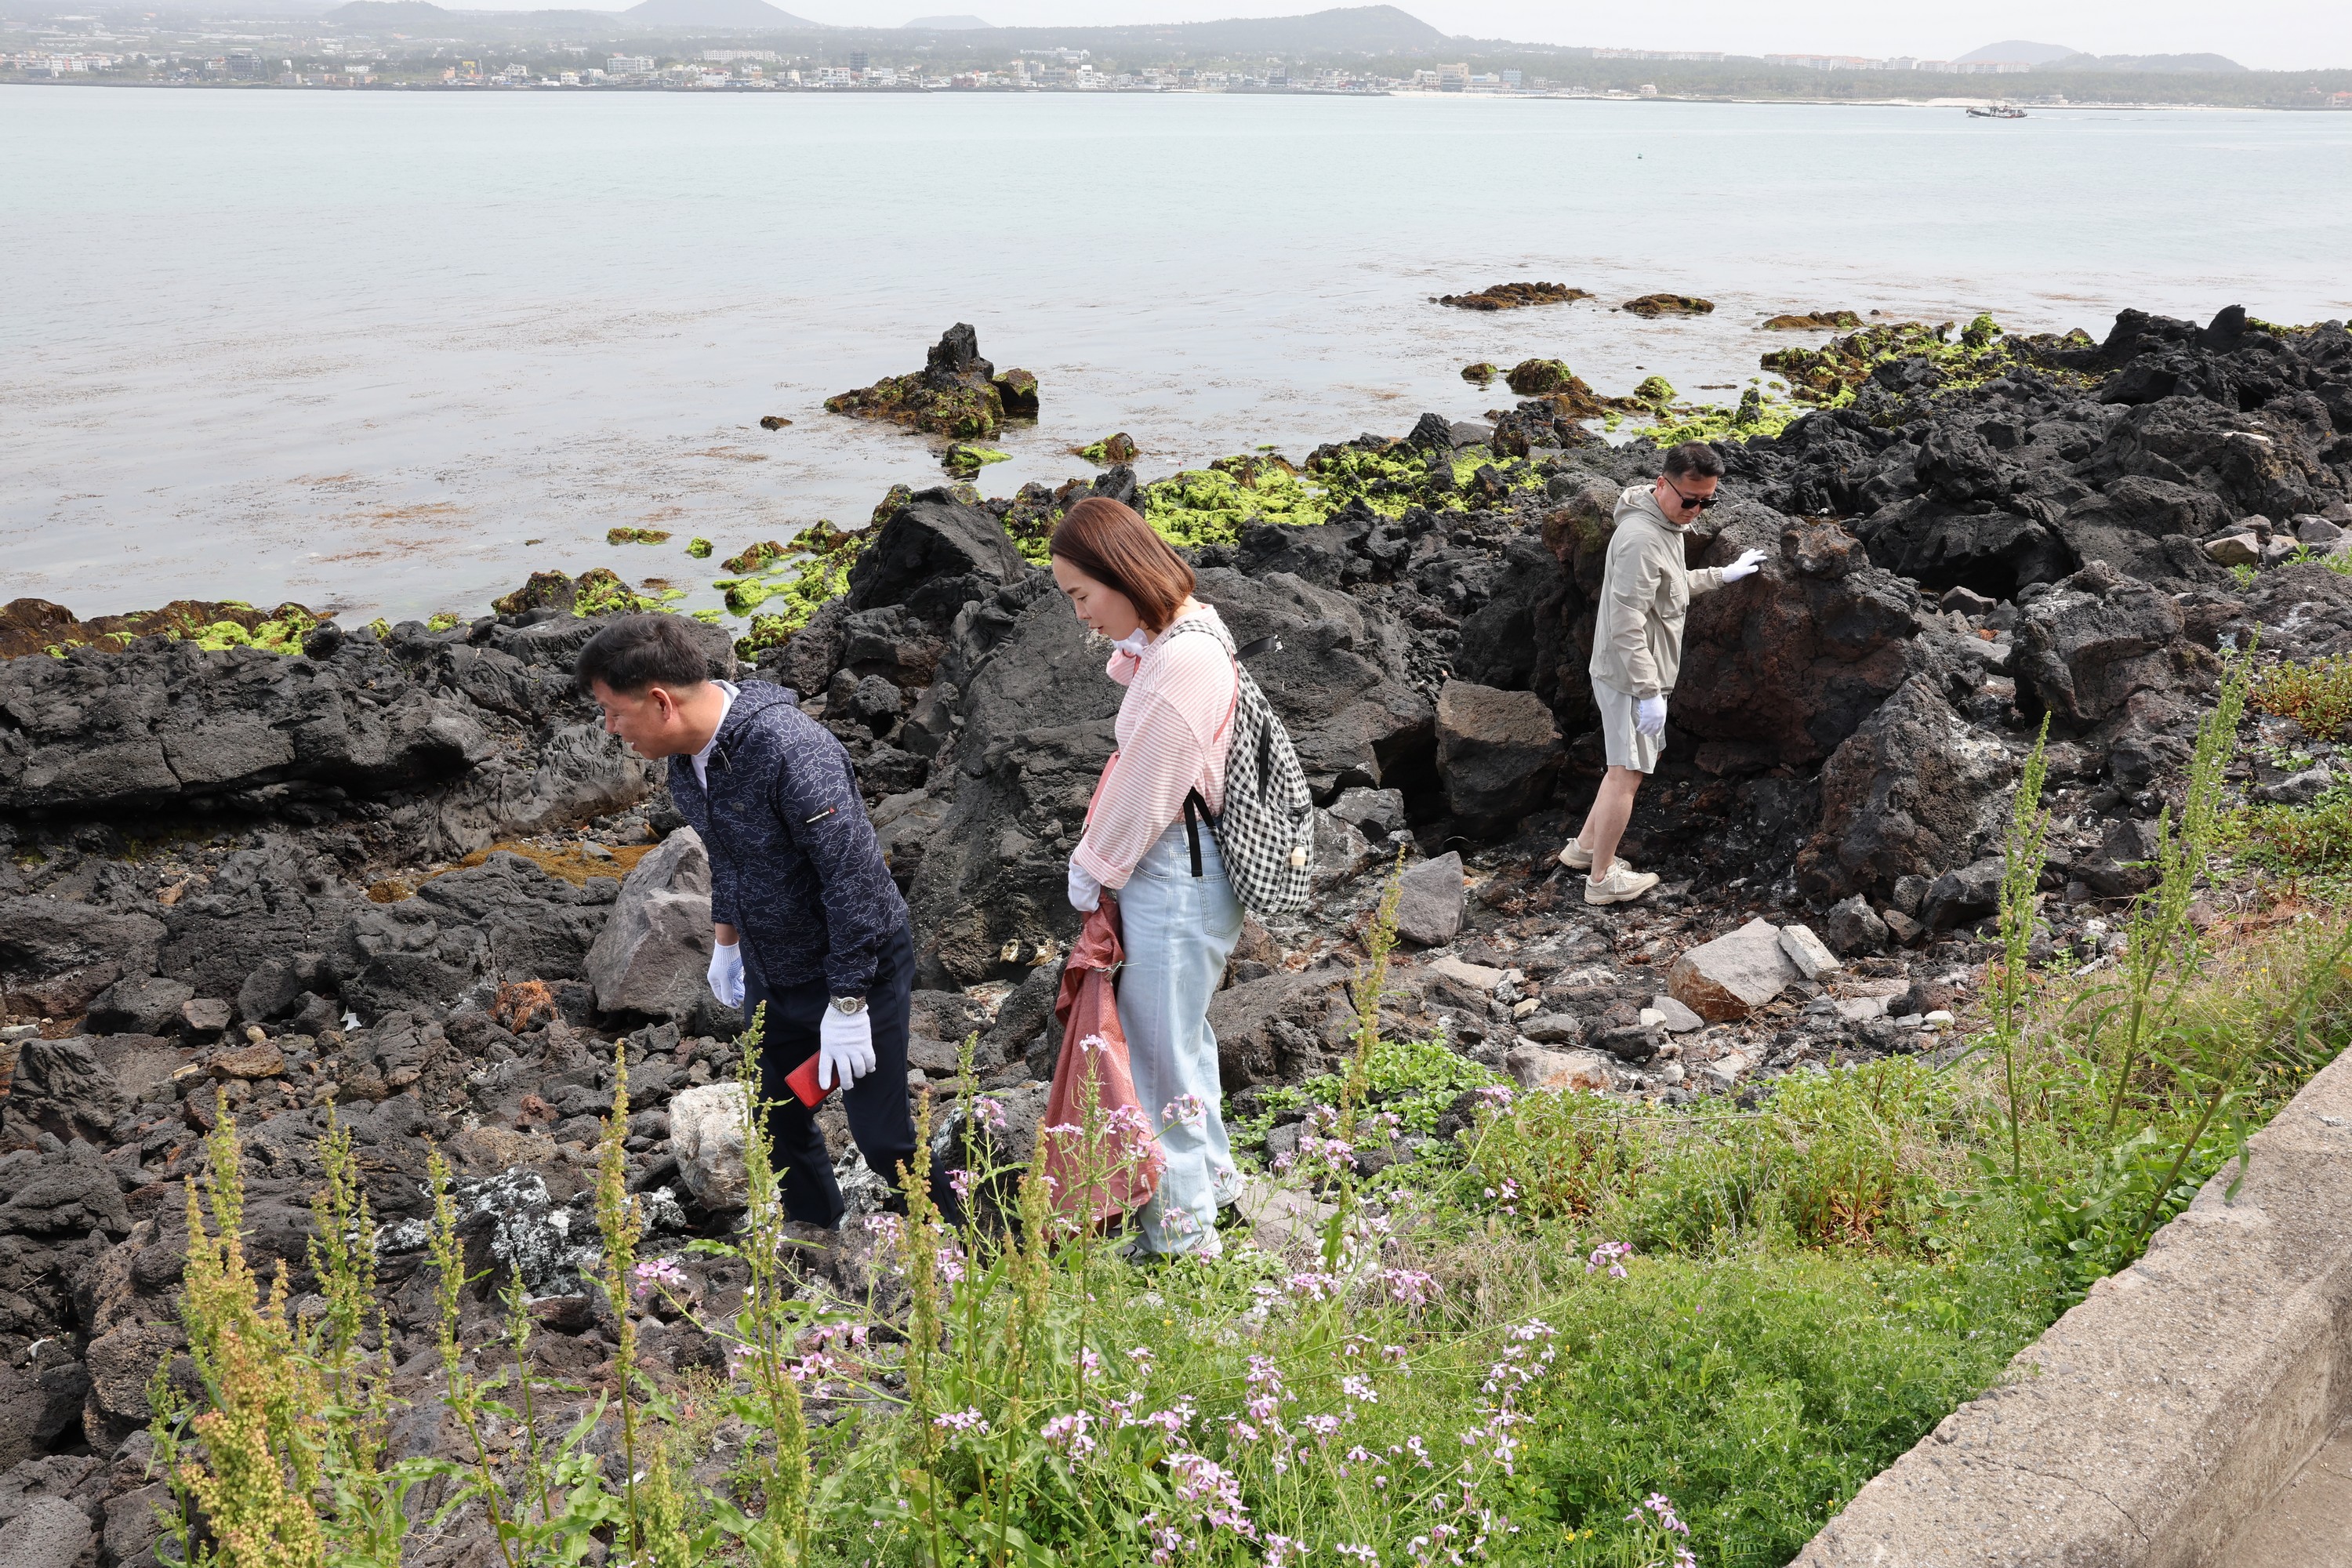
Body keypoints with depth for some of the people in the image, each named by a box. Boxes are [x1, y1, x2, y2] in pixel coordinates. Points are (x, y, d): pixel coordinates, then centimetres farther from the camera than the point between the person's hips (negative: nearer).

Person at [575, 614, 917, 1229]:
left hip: (855, 965, -8)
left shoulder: (789, 750, -31)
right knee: (779, 1125, 17)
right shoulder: (686, 750, -3)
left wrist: (847, 1003, -25)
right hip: (769, 969, 8)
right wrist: (725, 938, 21)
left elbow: (853, 876, -29)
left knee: (882, 1139, -1)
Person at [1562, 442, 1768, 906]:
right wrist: (1650, 692, -27)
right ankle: (1602, 878, 12)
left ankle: (1584, 848, 33)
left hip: (1644, 673, 10)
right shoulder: (1641, 539, -26)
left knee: (1628, 764, 21)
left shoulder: (1668, 523, 7)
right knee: (1628, 773, 0)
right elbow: (1627, 624, -28)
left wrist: (1722, 575, 26)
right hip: (1631, 676, -10)